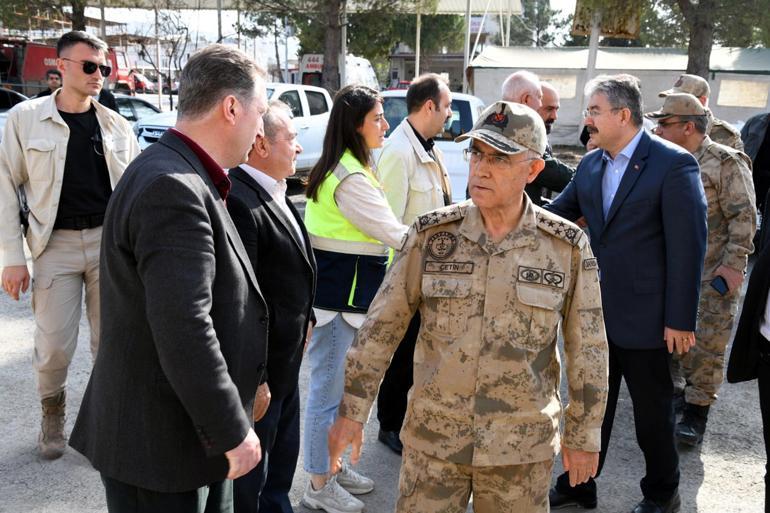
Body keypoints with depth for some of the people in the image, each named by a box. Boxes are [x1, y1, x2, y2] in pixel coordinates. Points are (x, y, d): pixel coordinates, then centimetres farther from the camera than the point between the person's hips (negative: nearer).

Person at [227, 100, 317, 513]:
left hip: (285, 364, 10)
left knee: (281, 467, 27)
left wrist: (303, 322, 17)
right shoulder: (239, 202, -26)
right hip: (257, 370, -10)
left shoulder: (274, 193, 7)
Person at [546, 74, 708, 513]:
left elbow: (688, 246, -16)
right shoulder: (590, 165, 5)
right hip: (596, 312, 6)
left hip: (645, 316, -6)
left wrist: (680, 320, -17)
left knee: (652, 411, 12)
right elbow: (556, 214, 12)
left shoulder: (674, 164, -14)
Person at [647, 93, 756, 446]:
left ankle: (696, 411, 10)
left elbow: (744, 217, -11)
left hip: (714, 274, -6)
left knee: (706, 344, -1)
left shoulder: (726, 162, -9)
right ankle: (673, 390, 30)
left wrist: (734, 264, -16)